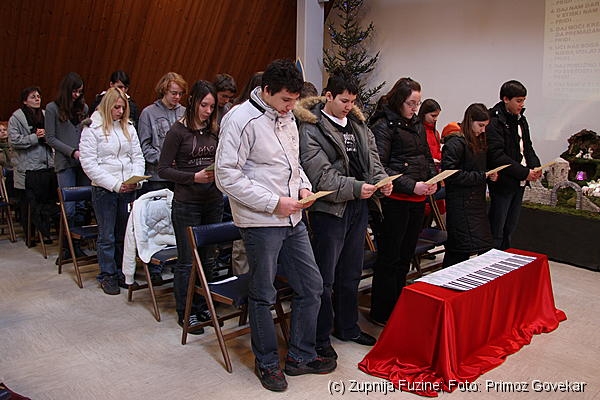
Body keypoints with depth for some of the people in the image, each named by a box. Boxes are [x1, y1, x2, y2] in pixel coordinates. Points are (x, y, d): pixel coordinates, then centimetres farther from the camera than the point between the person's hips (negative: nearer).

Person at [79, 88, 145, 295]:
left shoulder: (128, 127, 11)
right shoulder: (92, 129, -4)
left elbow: (138, 156, 12)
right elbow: (89, 164, -10)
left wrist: (136, 179, -7)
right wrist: (115, 184, -16)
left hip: (128, 190, 4)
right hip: (104, 190, -4)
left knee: (125, 233, 10)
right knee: (107, 235, 3)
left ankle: (122, 272, 23)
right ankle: (107, 275, 16)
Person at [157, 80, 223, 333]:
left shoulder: (215, 130, 6)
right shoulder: (178, 131, -7)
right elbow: (163, 169, -8)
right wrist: (194, 177, -18)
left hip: (214, 201, 5)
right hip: (186, 204, -5)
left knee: (208, 258, 14)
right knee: (187, 261, 5)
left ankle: (202, 305, 30)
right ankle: (184, 312, 20)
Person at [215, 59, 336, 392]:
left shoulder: (286, 118, 11)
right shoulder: (241, 119, -15)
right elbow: (227, 176, -20)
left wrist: (303, 187, 4)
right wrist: (274, 202, -20)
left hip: (292, 219, 8)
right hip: (260, 223, -8)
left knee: (311, 286, 13)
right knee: (263, 295, 6)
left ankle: (300, 356, 30)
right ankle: (267, 363, 27)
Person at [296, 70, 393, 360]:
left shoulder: (357, 123, 10)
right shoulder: (311, 129, -13)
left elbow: (372, 157, 15)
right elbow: (321, 176, -20)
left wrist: (381, 179, -5)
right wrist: (355, 188, -27)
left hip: (358, 208, 8)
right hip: (329, 209, -8)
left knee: (351, 274, 20)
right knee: (324, 279, 3)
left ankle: (347, 327, 37)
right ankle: (320, 338, 18)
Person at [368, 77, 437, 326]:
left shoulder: (417, 124, 13)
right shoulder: (383, 125, -9)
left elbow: (427, 156, 21)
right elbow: (380, 166, -16)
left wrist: (433, 180, 2)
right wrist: (411, 186, -21)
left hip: (417, 199, 8)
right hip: (394, 200, -8)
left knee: (406, 256, 16)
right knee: (389, 257, 1)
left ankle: (398, 308, 31)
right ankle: (381, 314, 13)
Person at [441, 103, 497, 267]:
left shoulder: (478, 142, 16)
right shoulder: (456, 143, -13)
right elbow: (451, 174, -21)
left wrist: (489, 175, 5)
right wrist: (481, 177, -15)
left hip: (476, 201, 9)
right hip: (461, 203, -9)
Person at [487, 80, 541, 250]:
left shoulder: (521, 120, 13)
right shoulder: (495, 122, -15)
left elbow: (527, 147, 19)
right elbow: (497, 156, -21)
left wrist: (535, 166, -1)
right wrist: (524, 172, -20)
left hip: (519, 182, 9)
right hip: (503, 183, -9)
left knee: (510, 228, 17)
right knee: (496, 230, -1)